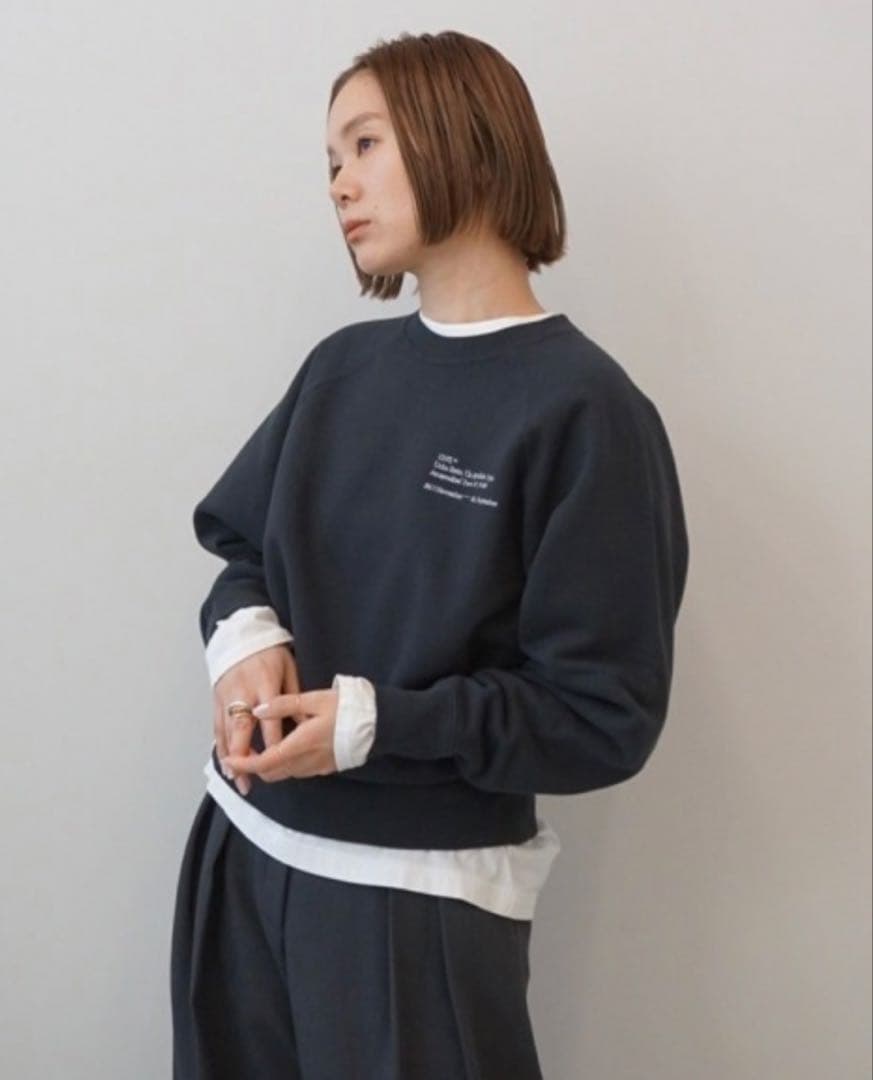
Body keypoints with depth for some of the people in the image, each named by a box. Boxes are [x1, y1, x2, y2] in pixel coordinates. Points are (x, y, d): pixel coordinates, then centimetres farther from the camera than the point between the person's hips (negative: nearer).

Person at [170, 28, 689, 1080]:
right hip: (242, 849, 6)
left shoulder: (583, 410, -16)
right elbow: (242, 539, 13)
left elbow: (605, 718, -16)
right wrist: (245, 636, -10)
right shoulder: (342, 366, 4)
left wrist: (372, 724, -23)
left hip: (424, 892, -6)